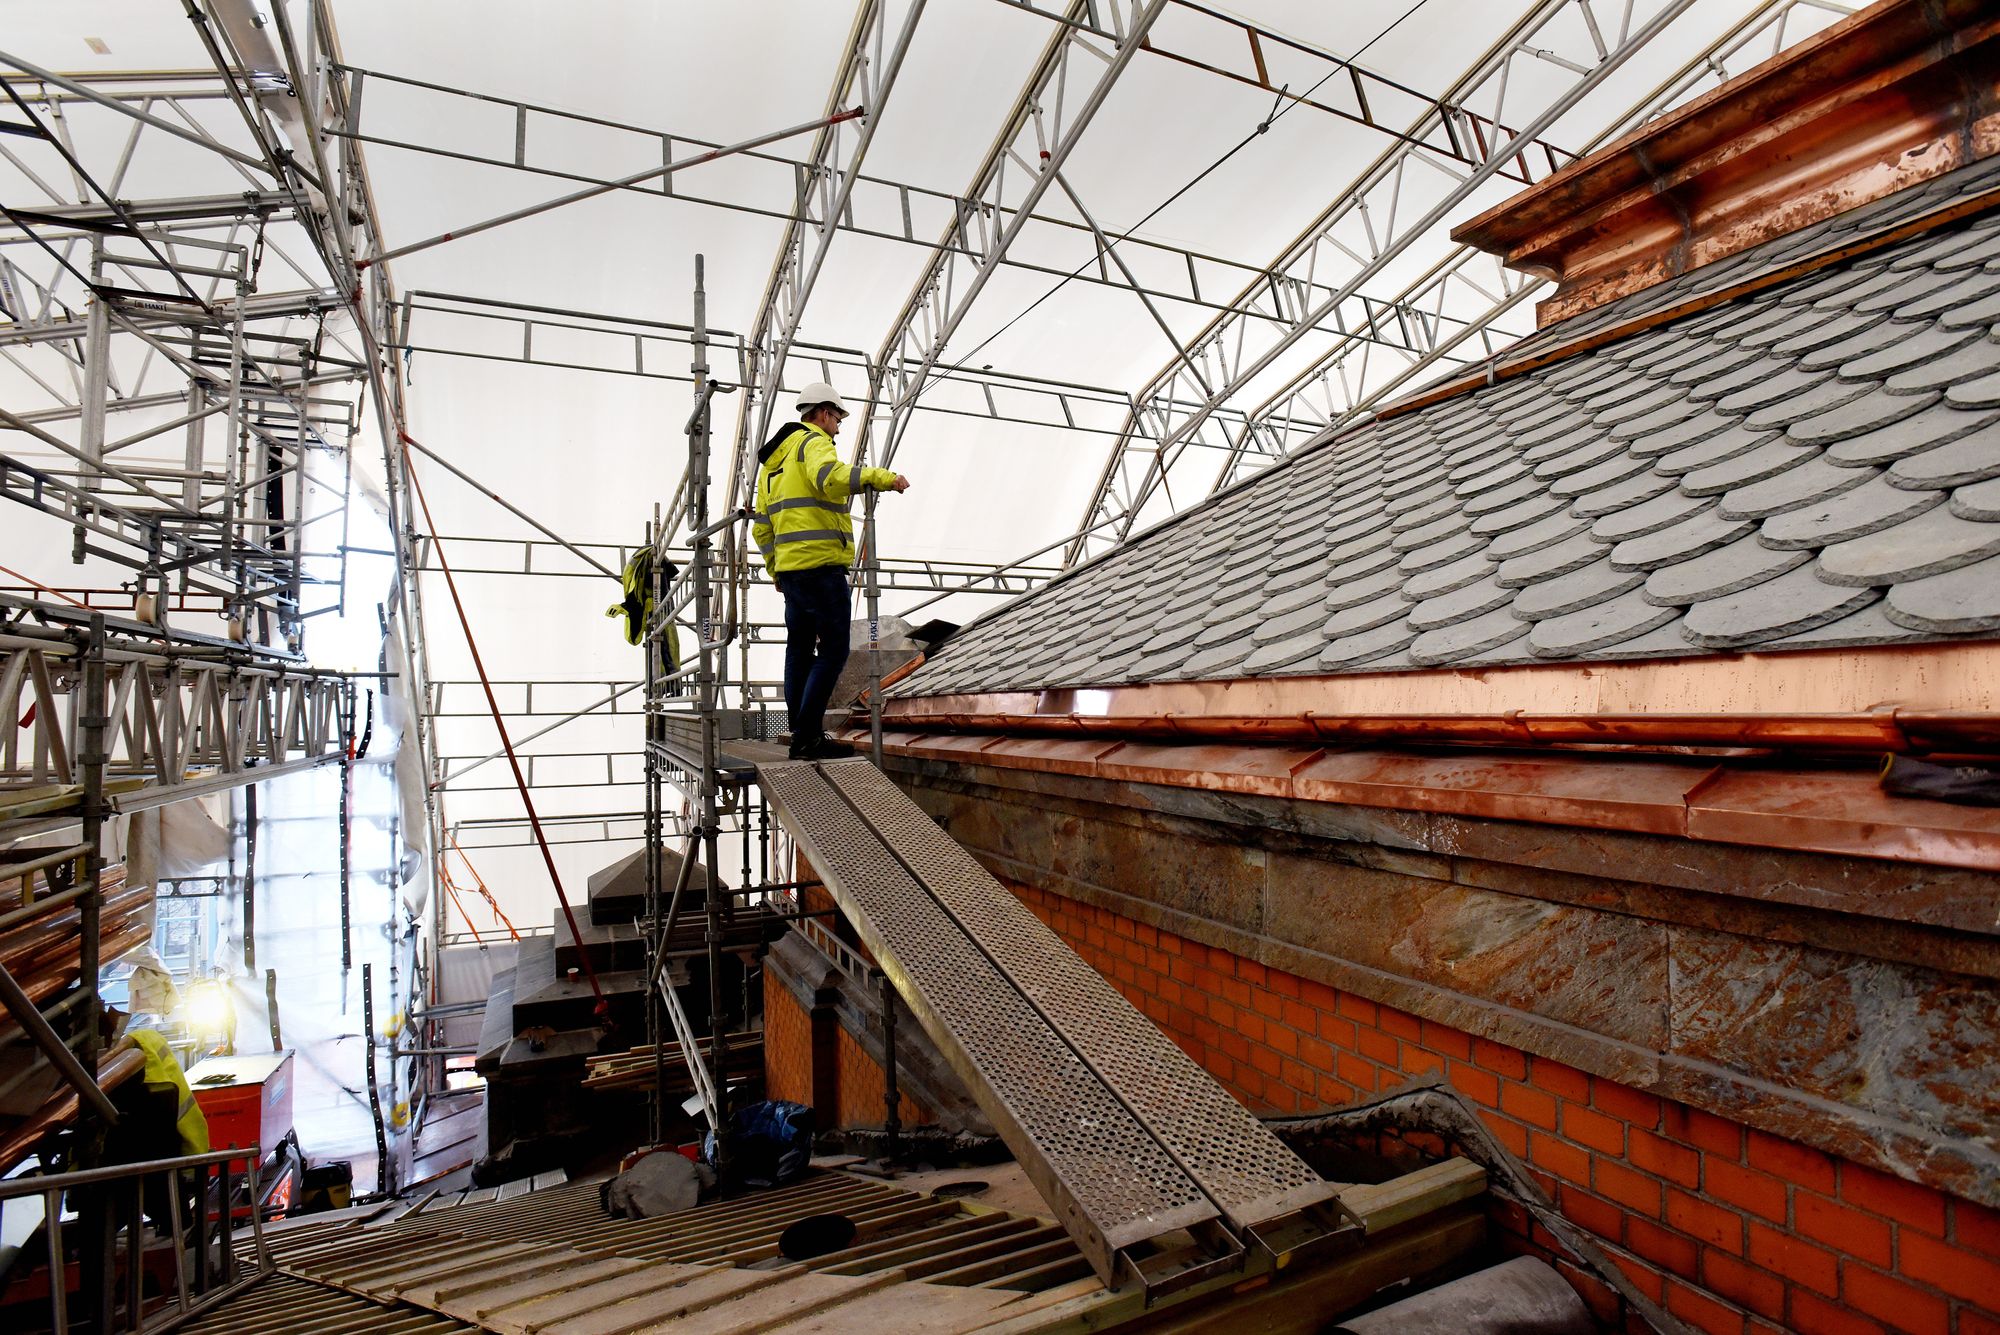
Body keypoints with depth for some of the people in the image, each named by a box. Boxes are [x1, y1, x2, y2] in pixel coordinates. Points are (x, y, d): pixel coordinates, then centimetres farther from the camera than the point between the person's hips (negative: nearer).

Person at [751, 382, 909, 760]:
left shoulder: (774, 460, 25)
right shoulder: (813, 441, -3)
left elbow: (762, 527, 24)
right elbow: (829, 476, -28)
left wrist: (776, 571, 28)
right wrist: (881, 478, -26)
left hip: (790, 569, 9)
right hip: (821, 567, -9)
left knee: (800, 650, 12)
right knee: (833, 649, -7)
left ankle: (802, 738, 15)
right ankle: (807, 738, -10)